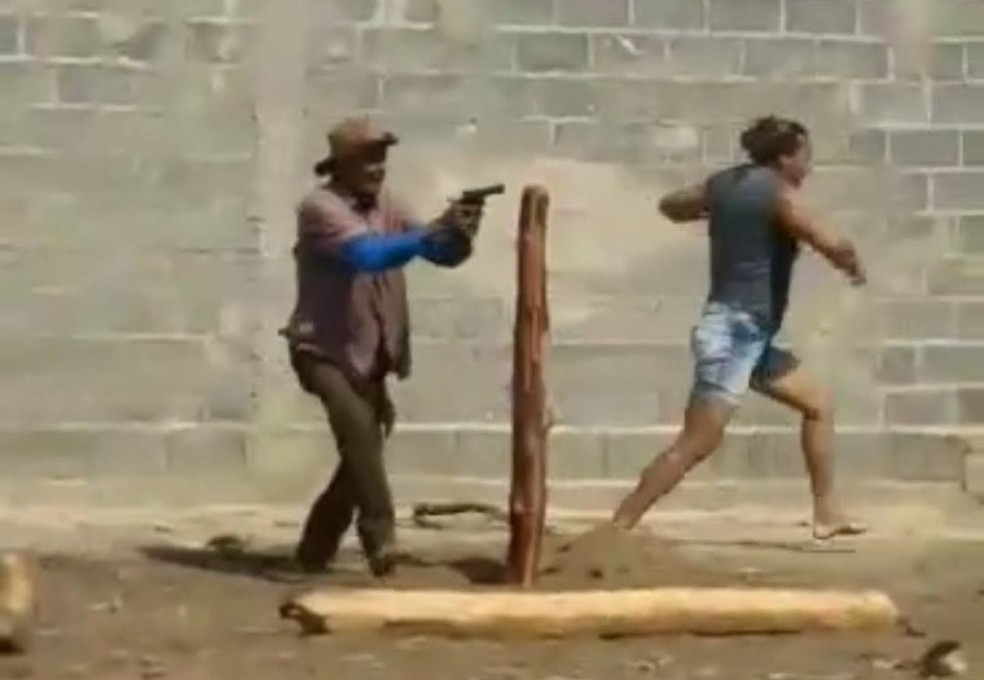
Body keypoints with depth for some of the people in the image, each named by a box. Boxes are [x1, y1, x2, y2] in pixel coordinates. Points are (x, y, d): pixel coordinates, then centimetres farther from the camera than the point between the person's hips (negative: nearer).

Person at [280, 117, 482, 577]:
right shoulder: (319, 207, -15)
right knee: (358, 428, -30)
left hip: (370, 359, 7)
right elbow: (368, 254, -32)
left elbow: (444, 255, -4)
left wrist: (461, 233, -27)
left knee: (363, 449, 11)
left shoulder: (388, 209, 6)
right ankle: (379, 536, -27)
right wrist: (434, 231, -43)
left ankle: (315, 548, 27)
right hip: (324, 351, -7)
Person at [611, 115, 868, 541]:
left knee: (819, 405, 17)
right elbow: (831, 245, -19)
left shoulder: (724, 184, 11)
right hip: (735, 331, -10)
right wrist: (853, 264, 2)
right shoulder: (778, 194, -11)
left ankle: (826, 514, 21)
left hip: (749, 335, 10)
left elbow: (670, 206, 27)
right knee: (697, 444, -11)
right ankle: (616, 530, -11)